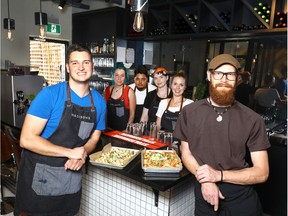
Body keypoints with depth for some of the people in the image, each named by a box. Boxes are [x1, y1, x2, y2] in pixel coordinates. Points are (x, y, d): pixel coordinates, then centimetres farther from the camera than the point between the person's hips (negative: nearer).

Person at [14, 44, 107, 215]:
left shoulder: (100, 102, -3)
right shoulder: (50, 94, -18)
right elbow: (27, 139, -21)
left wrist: (82, 154, -14)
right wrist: (70, 152, -22)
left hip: (72, 173, 5)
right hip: (39, 175, -4)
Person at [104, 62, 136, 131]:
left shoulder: (129, 91, -8)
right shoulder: (107, 90, 2)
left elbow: (132, 113, -5)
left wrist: (127, 129, -10)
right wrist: (105, 126, 3)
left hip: (123, 130, -3)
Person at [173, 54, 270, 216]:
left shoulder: (253, 120, -10)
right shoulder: (190, 112, -4)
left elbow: (262, 172, -8)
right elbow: (186, 153, 1)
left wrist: (218, 175, -20)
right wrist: (205, 180, -16)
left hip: (242, 197, 0)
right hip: (205, 195, 1)